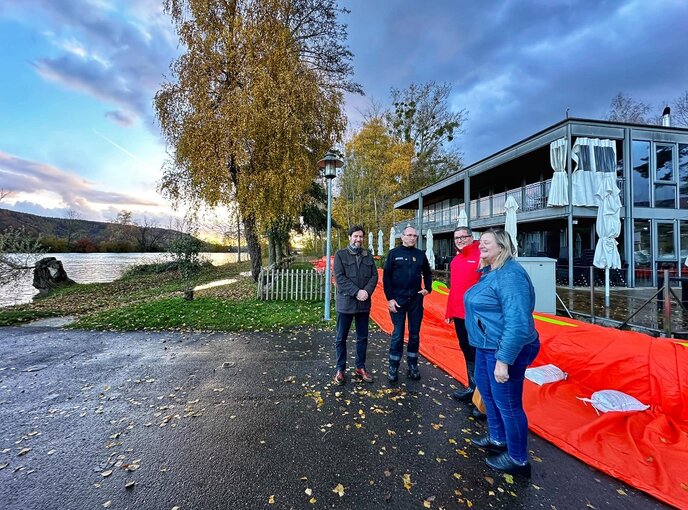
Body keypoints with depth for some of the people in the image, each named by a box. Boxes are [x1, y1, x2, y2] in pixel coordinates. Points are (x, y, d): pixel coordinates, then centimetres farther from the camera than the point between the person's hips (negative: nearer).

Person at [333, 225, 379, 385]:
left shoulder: (368, 255, 11)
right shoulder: (340, 255, -1)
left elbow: (374, 275, 5)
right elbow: (339, 277, -11)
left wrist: (367, 291, -13)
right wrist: (356, 292, -18)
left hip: (364, 303, 4)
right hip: (346, 302, -3)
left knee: (362, 337, 13)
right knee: (341, 338, 6)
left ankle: (361, 367, 28)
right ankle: (341, 369, 20)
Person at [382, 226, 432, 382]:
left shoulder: (420, 254, 6)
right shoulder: (394, 253, -3)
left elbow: (427, 273, 20)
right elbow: (386, 276, -5)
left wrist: (427, 288, 4)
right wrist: (390, 298, -11)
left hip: (416, 299, 3)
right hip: (398, 299, -3)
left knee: (415, 333, 10)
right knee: (398, 334, 2)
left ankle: (412, 364, 24)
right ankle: (393, 367, 15)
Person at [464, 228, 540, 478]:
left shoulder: (510, 275, -24)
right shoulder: (490, 271, 8)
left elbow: (517, 324, -29)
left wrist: (503, 359, -28)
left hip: (506, 349, -10)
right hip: (486, 345, 11)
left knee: (507, 403, 6)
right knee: (485, 388, 24)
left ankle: (518, 460, 29)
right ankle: (497, 438, 46)